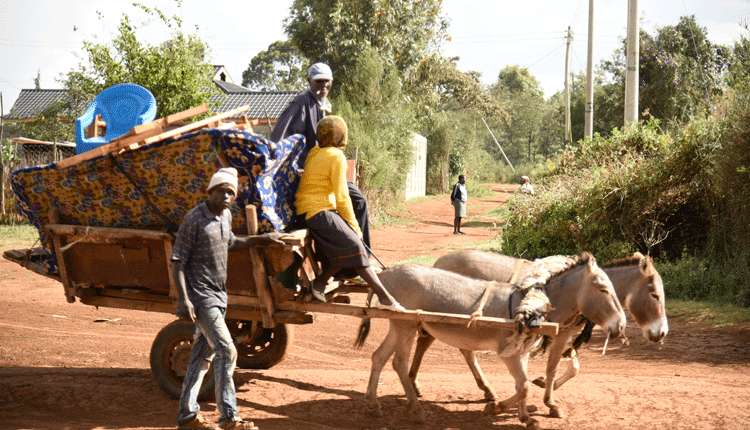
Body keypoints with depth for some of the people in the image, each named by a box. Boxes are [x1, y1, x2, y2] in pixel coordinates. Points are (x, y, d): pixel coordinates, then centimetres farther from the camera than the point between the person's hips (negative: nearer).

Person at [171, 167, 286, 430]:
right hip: (200, 295, -8)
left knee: (203, 353, 12)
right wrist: (184, 299, -22)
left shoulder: (226, 216, 9)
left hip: (218, 295, 8)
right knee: (226, 350, -13)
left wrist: (262, 239, 29)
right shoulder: (195, 218, -15)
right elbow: (177, 261, -16)